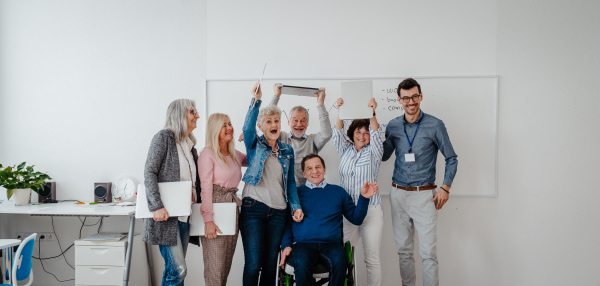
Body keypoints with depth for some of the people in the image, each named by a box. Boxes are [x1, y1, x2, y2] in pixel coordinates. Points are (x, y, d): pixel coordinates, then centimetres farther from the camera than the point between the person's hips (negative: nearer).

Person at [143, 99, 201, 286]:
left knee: (175, 269, 10)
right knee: (178, 270, -10)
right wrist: (157, 206, -21)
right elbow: (149, 173, -13)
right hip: (166, 214, -7)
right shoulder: (164, 137, -5)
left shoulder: (190, 145, 17)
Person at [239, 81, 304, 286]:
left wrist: (296, 206, 2)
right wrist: (256, 100, -28)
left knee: (271, 263, 10)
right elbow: (248, 127, -17)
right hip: (253, 208, -4)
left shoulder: (288, 150, 14)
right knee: (253, 263, -5)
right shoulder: (255, 145, 4)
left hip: (278, 211, 4)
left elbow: (290, 181, 14)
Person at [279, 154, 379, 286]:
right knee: (302, 262, -35)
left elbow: (356, 218, 14)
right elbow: (286, 222, 15)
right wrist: (286, 245, 0)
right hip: (302, 244, -1)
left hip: (331, 244, 1)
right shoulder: (296, 192, 14)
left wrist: (364, 198, 0)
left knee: (340, 260, -33)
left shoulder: (338, 191, 19)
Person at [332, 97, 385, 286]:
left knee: (373, 257, -1)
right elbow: (338, 134, 3)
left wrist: (372, 114, -21)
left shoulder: (373, 152, 7)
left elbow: (375, 135, -8)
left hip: (370, 209, -2)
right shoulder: (345, 150, 14)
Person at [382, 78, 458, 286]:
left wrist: (445, 187, -8)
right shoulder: (393, 126, 6)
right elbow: (383, 155, 8)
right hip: (398, 193, 4)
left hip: (424, 195, -4)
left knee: (428, 252, -3)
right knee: (403, 249, 12)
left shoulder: (435, 125, -5)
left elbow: (451, 158, 1)